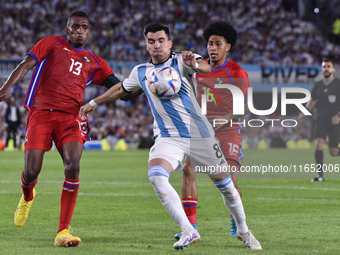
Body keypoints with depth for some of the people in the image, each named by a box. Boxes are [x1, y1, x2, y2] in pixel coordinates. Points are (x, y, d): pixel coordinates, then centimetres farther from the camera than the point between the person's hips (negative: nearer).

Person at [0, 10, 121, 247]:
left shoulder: (94, 62, 21)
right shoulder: (51, 44, 14)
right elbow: (26, 65, 0)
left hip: (70, 118, 2)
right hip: (41, 113, -2)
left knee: (73, 166, -23)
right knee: (31, 172, -8)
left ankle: (63, 232, -19)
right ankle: (27, 197, 34)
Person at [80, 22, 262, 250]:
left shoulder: (181, 60, -6)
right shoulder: (141, 72, 9)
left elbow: (206, 68, -28)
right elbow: (121, 90, 29)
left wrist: (195, 64, -51)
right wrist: (94, 103, 36)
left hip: (199, 134, -3)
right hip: (168, 137, 3)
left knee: (224, 182, 3)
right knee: (156, 176, -25)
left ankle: (243, 231, 27)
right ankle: (188, 231, -21)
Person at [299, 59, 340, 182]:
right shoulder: (318, 85, 7)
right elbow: (313, 100, 22)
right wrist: (305, 111, 11)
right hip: (321, 119, 3)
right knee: (318, 144, -18)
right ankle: (320, 174, -14)